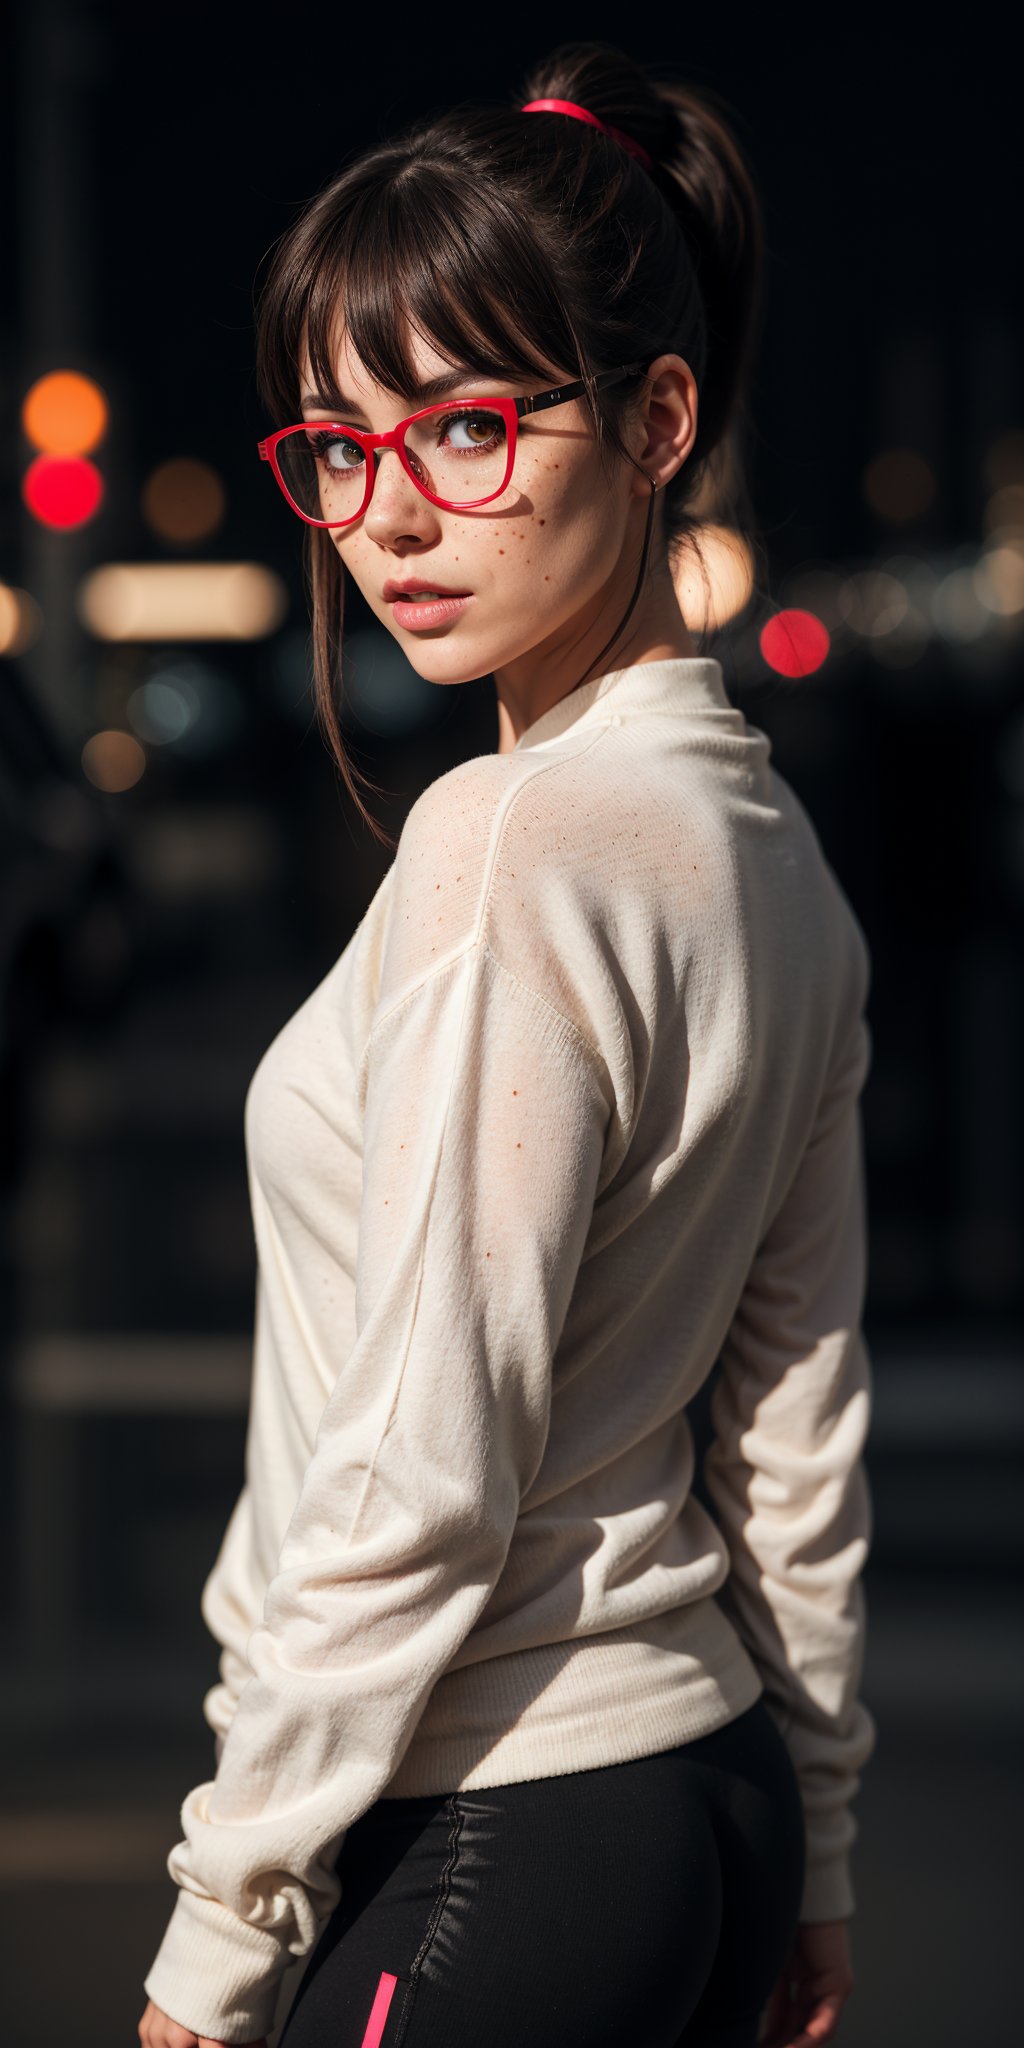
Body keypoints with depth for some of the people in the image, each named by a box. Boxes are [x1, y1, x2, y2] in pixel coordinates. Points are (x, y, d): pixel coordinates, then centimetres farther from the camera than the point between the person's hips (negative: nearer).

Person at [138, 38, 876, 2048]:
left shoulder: (514, 850, -19)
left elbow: (419, 1485, -19)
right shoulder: (769, 838, 8)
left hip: (504, 1840, -9)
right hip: (715, 1786, 9)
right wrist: (803, 1861, 20)